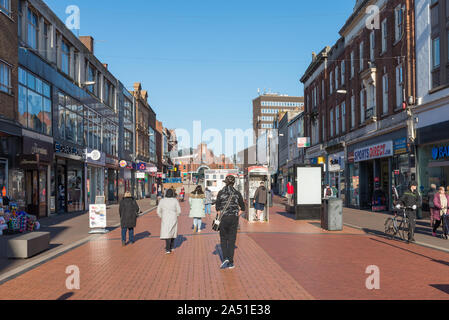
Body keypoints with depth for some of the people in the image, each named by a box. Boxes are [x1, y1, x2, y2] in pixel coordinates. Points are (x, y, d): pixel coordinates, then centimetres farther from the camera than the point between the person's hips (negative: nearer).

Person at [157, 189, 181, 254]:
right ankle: (172, 247, 29)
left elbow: (158, 211, -1)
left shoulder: (162, 201, -4)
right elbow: (179, 211, -4)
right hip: (173, 219, 1)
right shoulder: (175, 200, -6)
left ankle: (168, 249, -12)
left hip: (165, 219, -1)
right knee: (172, 232, 19)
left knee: (167, 233, -1)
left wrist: (161, 217, 15)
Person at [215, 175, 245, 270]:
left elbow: (217, 207, -4)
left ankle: (225, 258, -4)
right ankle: (230, 263, 10)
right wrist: (237, 215, 12)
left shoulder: (221, 192, -4)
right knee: (232, 240, 8)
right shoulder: (237, 193, 0)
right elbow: (242, 207, 3)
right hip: (234, 218, 1)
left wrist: (220, 216, 8)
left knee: (223, 239, 13)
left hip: (224, 218, -1)